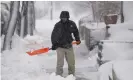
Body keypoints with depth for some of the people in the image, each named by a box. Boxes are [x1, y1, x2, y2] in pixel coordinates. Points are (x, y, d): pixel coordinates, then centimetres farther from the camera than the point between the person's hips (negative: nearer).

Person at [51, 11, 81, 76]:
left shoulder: (72, 24, 0)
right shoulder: (57, 25, -7)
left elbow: (75, 31, 18)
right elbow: (53, 35, 0)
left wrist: (77, 39, 11)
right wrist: (54, 44, -7)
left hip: (69, 46, 3)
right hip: (60, 46, -3)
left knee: (71, 63, 9)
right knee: (60, 63, -6)